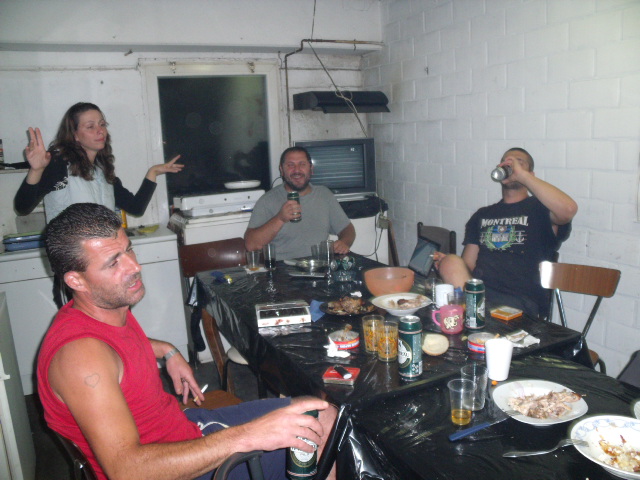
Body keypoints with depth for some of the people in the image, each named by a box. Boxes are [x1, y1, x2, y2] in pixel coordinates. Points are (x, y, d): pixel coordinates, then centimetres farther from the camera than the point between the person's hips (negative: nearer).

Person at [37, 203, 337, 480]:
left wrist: (165, 351, 12)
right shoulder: (83, 354, -29)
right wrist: (247, 436, -42)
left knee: (322, 415, 7)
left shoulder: (109, 308, 0)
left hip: (185, 425, 9)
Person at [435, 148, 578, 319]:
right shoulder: (482, 215, 24)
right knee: (451, 262, -26)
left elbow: (568, 209, -17)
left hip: (521, 302, -5)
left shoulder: (538, 208, 9)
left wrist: (521, 174, -11)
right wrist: (446, 262, -7)